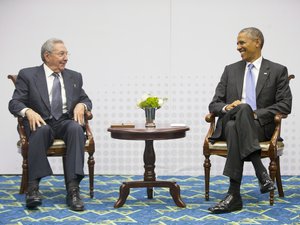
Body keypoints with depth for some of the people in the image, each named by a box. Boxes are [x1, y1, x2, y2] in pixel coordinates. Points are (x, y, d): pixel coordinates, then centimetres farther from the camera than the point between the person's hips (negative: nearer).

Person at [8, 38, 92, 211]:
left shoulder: (74, 77, 16)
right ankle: (34, 187, -36)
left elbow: (86, 100, 18)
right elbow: (15, 103, -1)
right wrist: (28, 111, -24)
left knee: (76, 128, -34)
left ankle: (73, 189, -40)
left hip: (66, 122, 2)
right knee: (42, 130, -38)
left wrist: (81, 105, -7)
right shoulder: (27, 75, 6)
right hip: (41, 123, -2)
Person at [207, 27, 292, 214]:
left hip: (261, 126, -2)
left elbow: (285, 105, -1)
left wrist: (256, 114, -15)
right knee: (242, 108, -36)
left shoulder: (277, 70, 9)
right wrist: (227, 107, -12)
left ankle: (234, 195, -38)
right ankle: (261, 172, -41)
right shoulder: (230, 70, 18)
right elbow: (214, 105, 13)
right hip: (229, 123, 2)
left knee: (236, 129, -38)